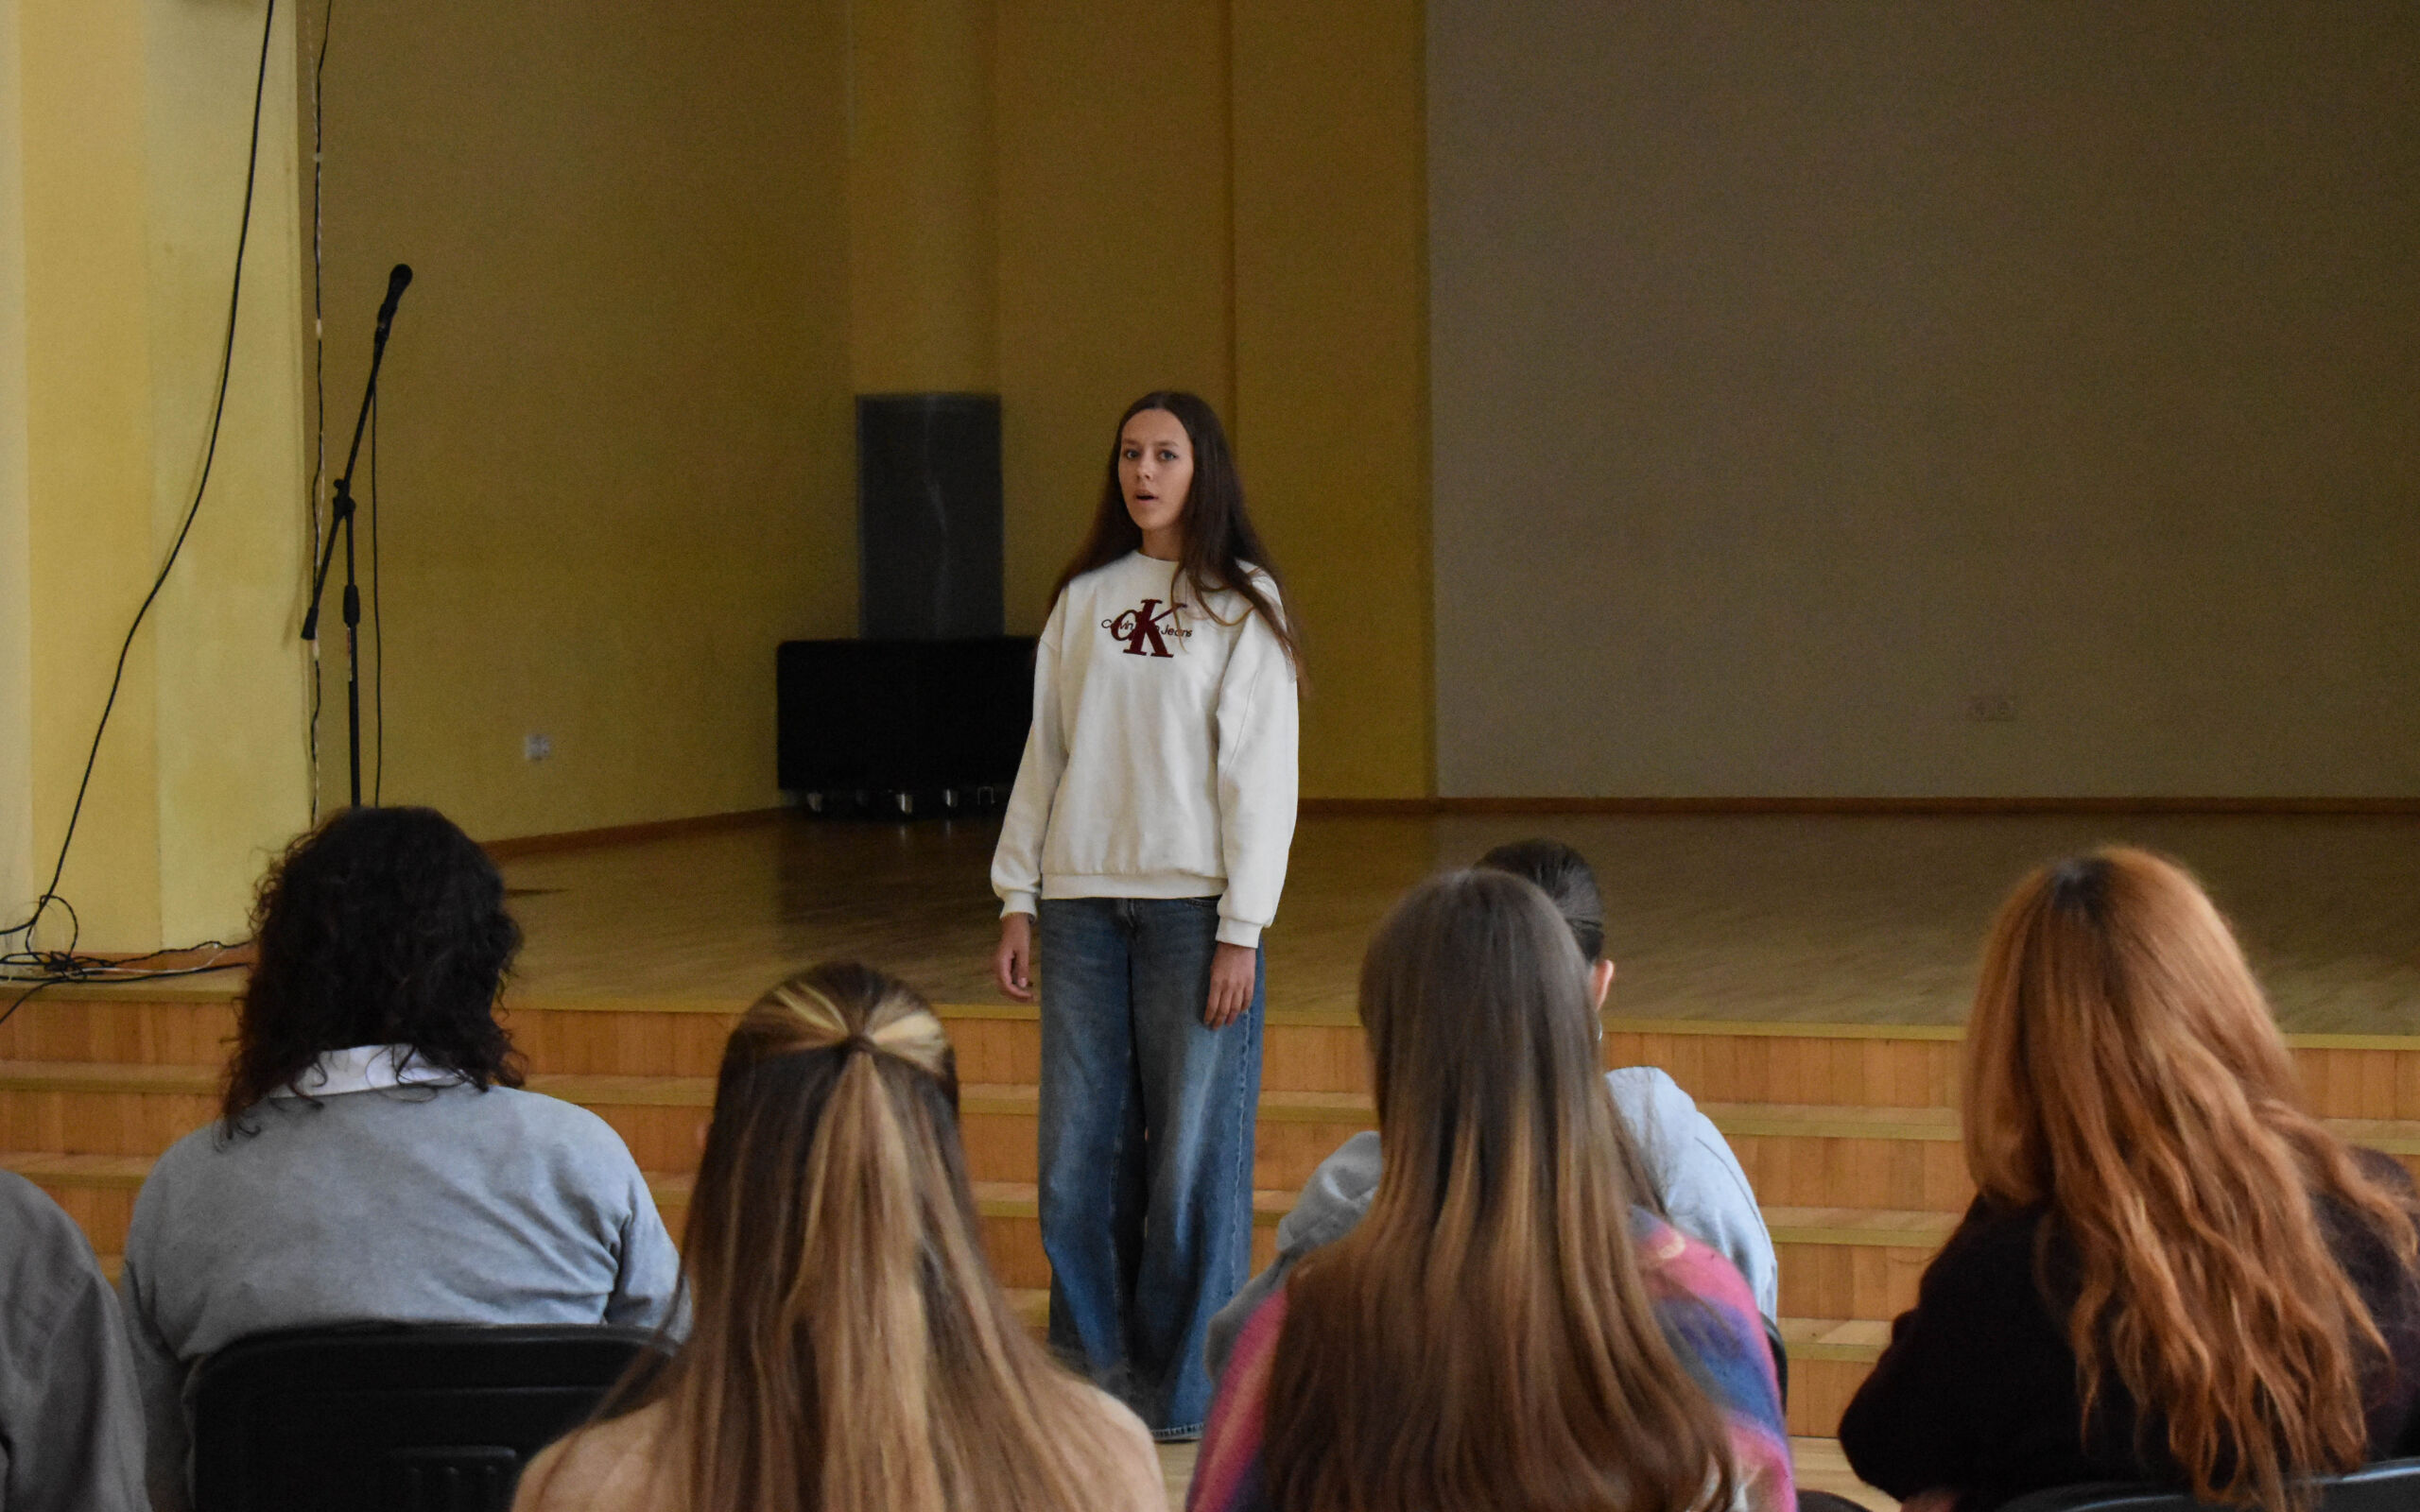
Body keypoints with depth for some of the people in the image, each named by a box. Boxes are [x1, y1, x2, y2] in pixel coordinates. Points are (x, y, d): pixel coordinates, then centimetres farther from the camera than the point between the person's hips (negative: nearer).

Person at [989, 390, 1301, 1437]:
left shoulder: (1242, 603, 1)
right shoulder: (1083, 598, 12)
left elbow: (1261, 771, -3)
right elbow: (1044, 753, 14)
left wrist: (1241, 930, -9)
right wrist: (1018, 900, 8)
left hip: (1193, 906, -4)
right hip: (1082, 904, 4)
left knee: (1192, 1149, -2)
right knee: (1080, 1153, 3)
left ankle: (1184, 1391, 8)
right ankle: (1092, 1378, 13)